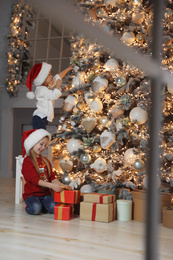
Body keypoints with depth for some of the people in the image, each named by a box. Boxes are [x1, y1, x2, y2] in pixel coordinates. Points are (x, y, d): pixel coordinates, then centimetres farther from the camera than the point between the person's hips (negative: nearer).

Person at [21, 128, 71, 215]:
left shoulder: (45, 160, 15)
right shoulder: (27, 161, -8)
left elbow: (52, 177, 11)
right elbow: (34, 179, -20)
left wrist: (62, 185, -9)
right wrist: (52, 185, -31)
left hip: (45, 193, 5)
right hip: (32, 193, -5)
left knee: (54, 208, -21)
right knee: (35, 209, -31)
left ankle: (41, 206, 8)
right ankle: (29, 207, 2)